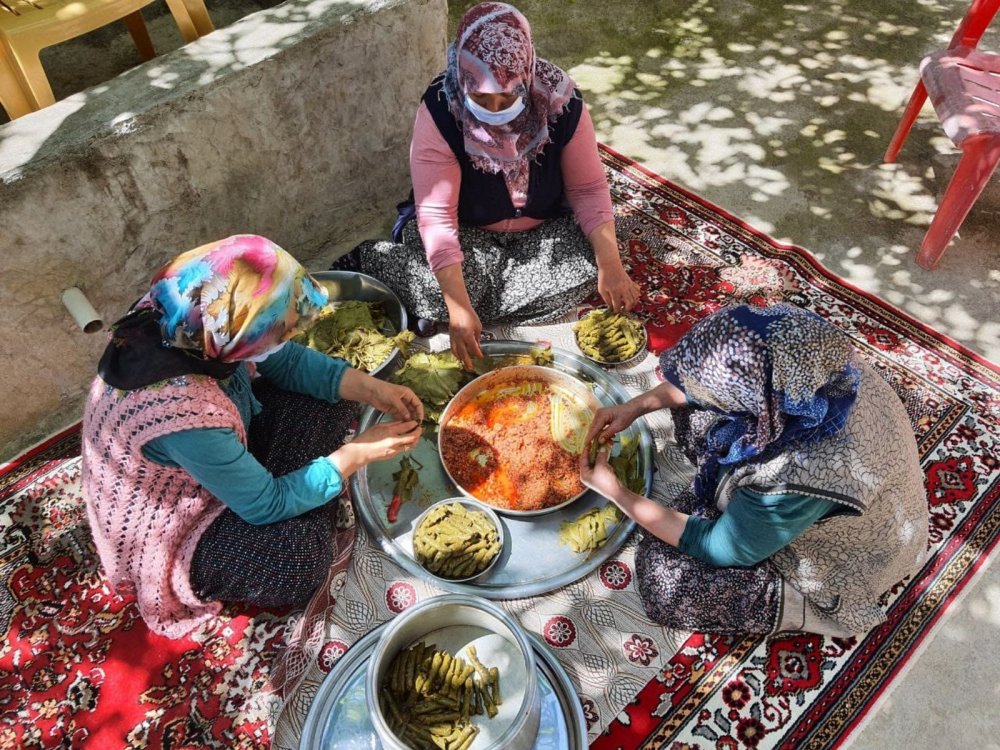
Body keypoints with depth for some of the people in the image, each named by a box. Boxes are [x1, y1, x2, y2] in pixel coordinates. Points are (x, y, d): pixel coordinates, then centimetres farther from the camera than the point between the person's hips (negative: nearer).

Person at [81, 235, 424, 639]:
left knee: (329, 402, -4)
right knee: (299, 559, -29)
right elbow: (267, 504, -26)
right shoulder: (186, 415, -41)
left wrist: (373, 389, -15)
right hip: (167, 528, -7)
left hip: (220, 459, 8)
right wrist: (359, 452, -21)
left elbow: (287, 360, -5)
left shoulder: (193, 321, -22)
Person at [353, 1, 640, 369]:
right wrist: (459, 306, -38)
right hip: (467, 232, -2)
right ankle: (372, 257, 0)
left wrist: (610, 264, -25)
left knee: (589, 269, -25)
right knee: (440, 294, -31)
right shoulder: (439, 111, -26)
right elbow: (437, 215, -28)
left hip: (544, 228, 3)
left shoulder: (561, 102, -20)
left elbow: (588, 188, -11)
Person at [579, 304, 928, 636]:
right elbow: (704, 372, -4)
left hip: (833, 571, -6)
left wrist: (615, 491, -17)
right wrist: (637, 405, -10)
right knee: (694, 407, -1)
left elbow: (716, 549, -23)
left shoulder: (796, 486, -43)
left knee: (661, 570, -13)